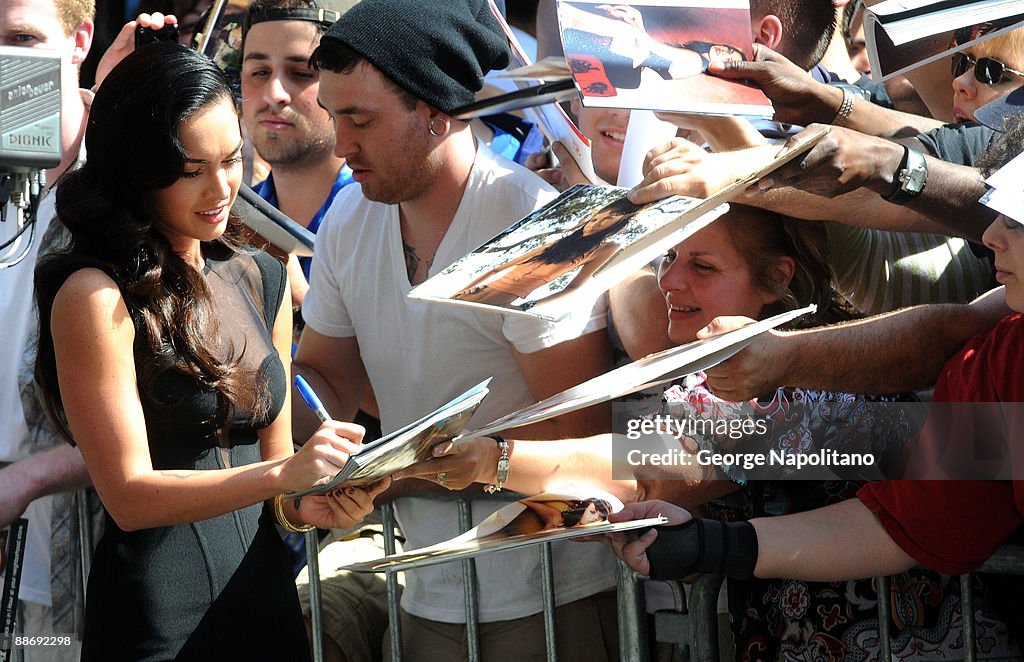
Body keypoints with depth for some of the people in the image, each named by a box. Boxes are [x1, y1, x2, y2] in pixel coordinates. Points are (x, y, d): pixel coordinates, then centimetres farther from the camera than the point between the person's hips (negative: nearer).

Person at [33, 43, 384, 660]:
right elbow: (129, 494, -17)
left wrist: (307, 505, -8)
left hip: (266, 587, 6)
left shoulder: (263, 279, 8)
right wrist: (282, 475, -27)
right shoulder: (96, 297, -14)